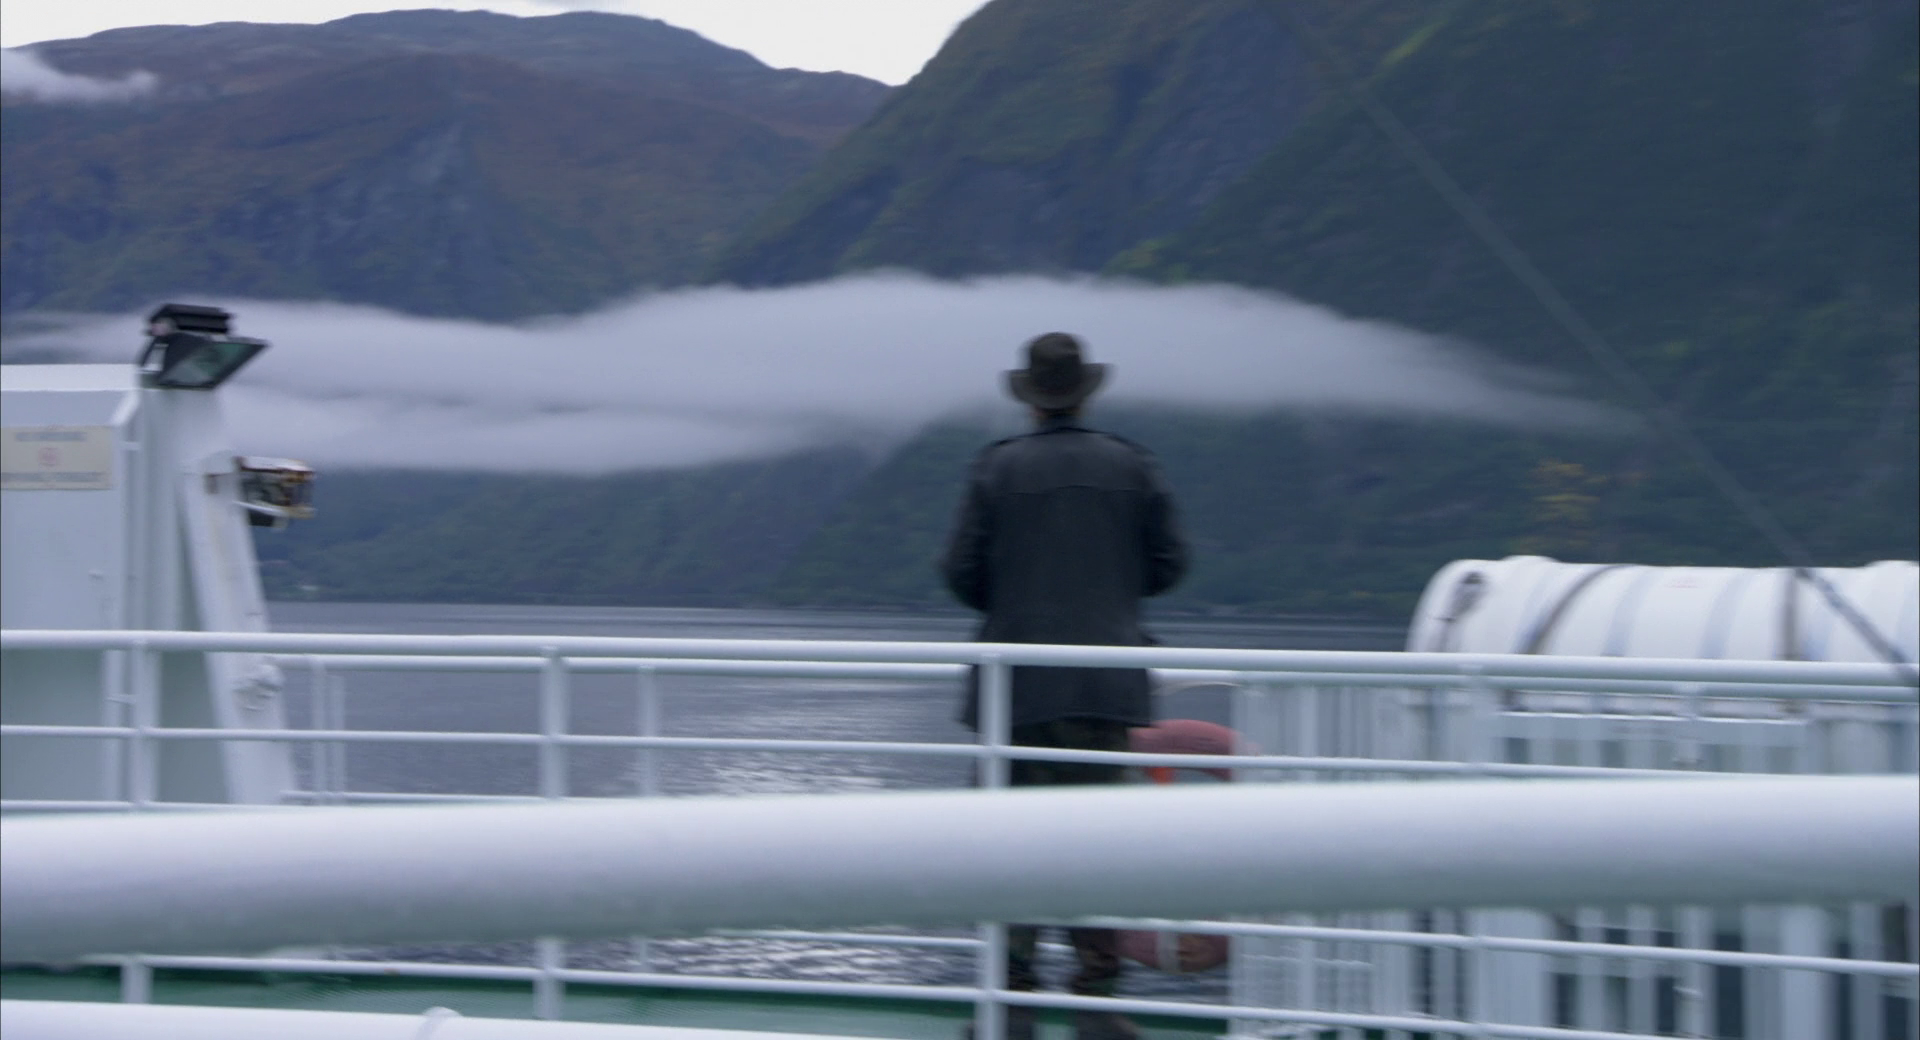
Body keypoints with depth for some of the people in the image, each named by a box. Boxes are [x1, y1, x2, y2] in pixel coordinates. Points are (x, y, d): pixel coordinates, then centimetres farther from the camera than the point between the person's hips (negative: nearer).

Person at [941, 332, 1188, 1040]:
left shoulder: (998, 469, -5)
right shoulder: (1133, 468, 1)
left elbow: (961, 571, -5)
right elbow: (1166, 565, 5)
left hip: (1018, 682, -1)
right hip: (1105, 683, 1)